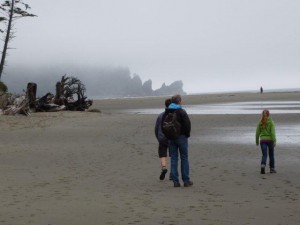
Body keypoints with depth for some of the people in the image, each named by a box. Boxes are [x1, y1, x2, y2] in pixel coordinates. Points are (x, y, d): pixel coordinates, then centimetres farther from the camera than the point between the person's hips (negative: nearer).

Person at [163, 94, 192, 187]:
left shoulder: (167, 112, 6)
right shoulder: (181, 112, -11)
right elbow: (187, 124, -14)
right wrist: (187, 134, 1)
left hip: (171, 138, 5)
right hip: (181, 137, -4)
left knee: (173, 159, 7)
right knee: (184, 158, 3)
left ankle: (175, 181, 4)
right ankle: (186, 181, 5)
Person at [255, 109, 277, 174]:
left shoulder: (260, 122, 3)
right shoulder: (271, 122, -5)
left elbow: (257, 133, 5)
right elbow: (272, 132, -13)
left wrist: (257, 141, 17)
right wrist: (274, 141, -14)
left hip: (262, 140, 2)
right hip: (270, 140, -1)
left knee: (264, 155, -1)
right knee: (271, 154, 14)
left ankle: (263, 166, -27)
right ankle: (272, 169, 21)